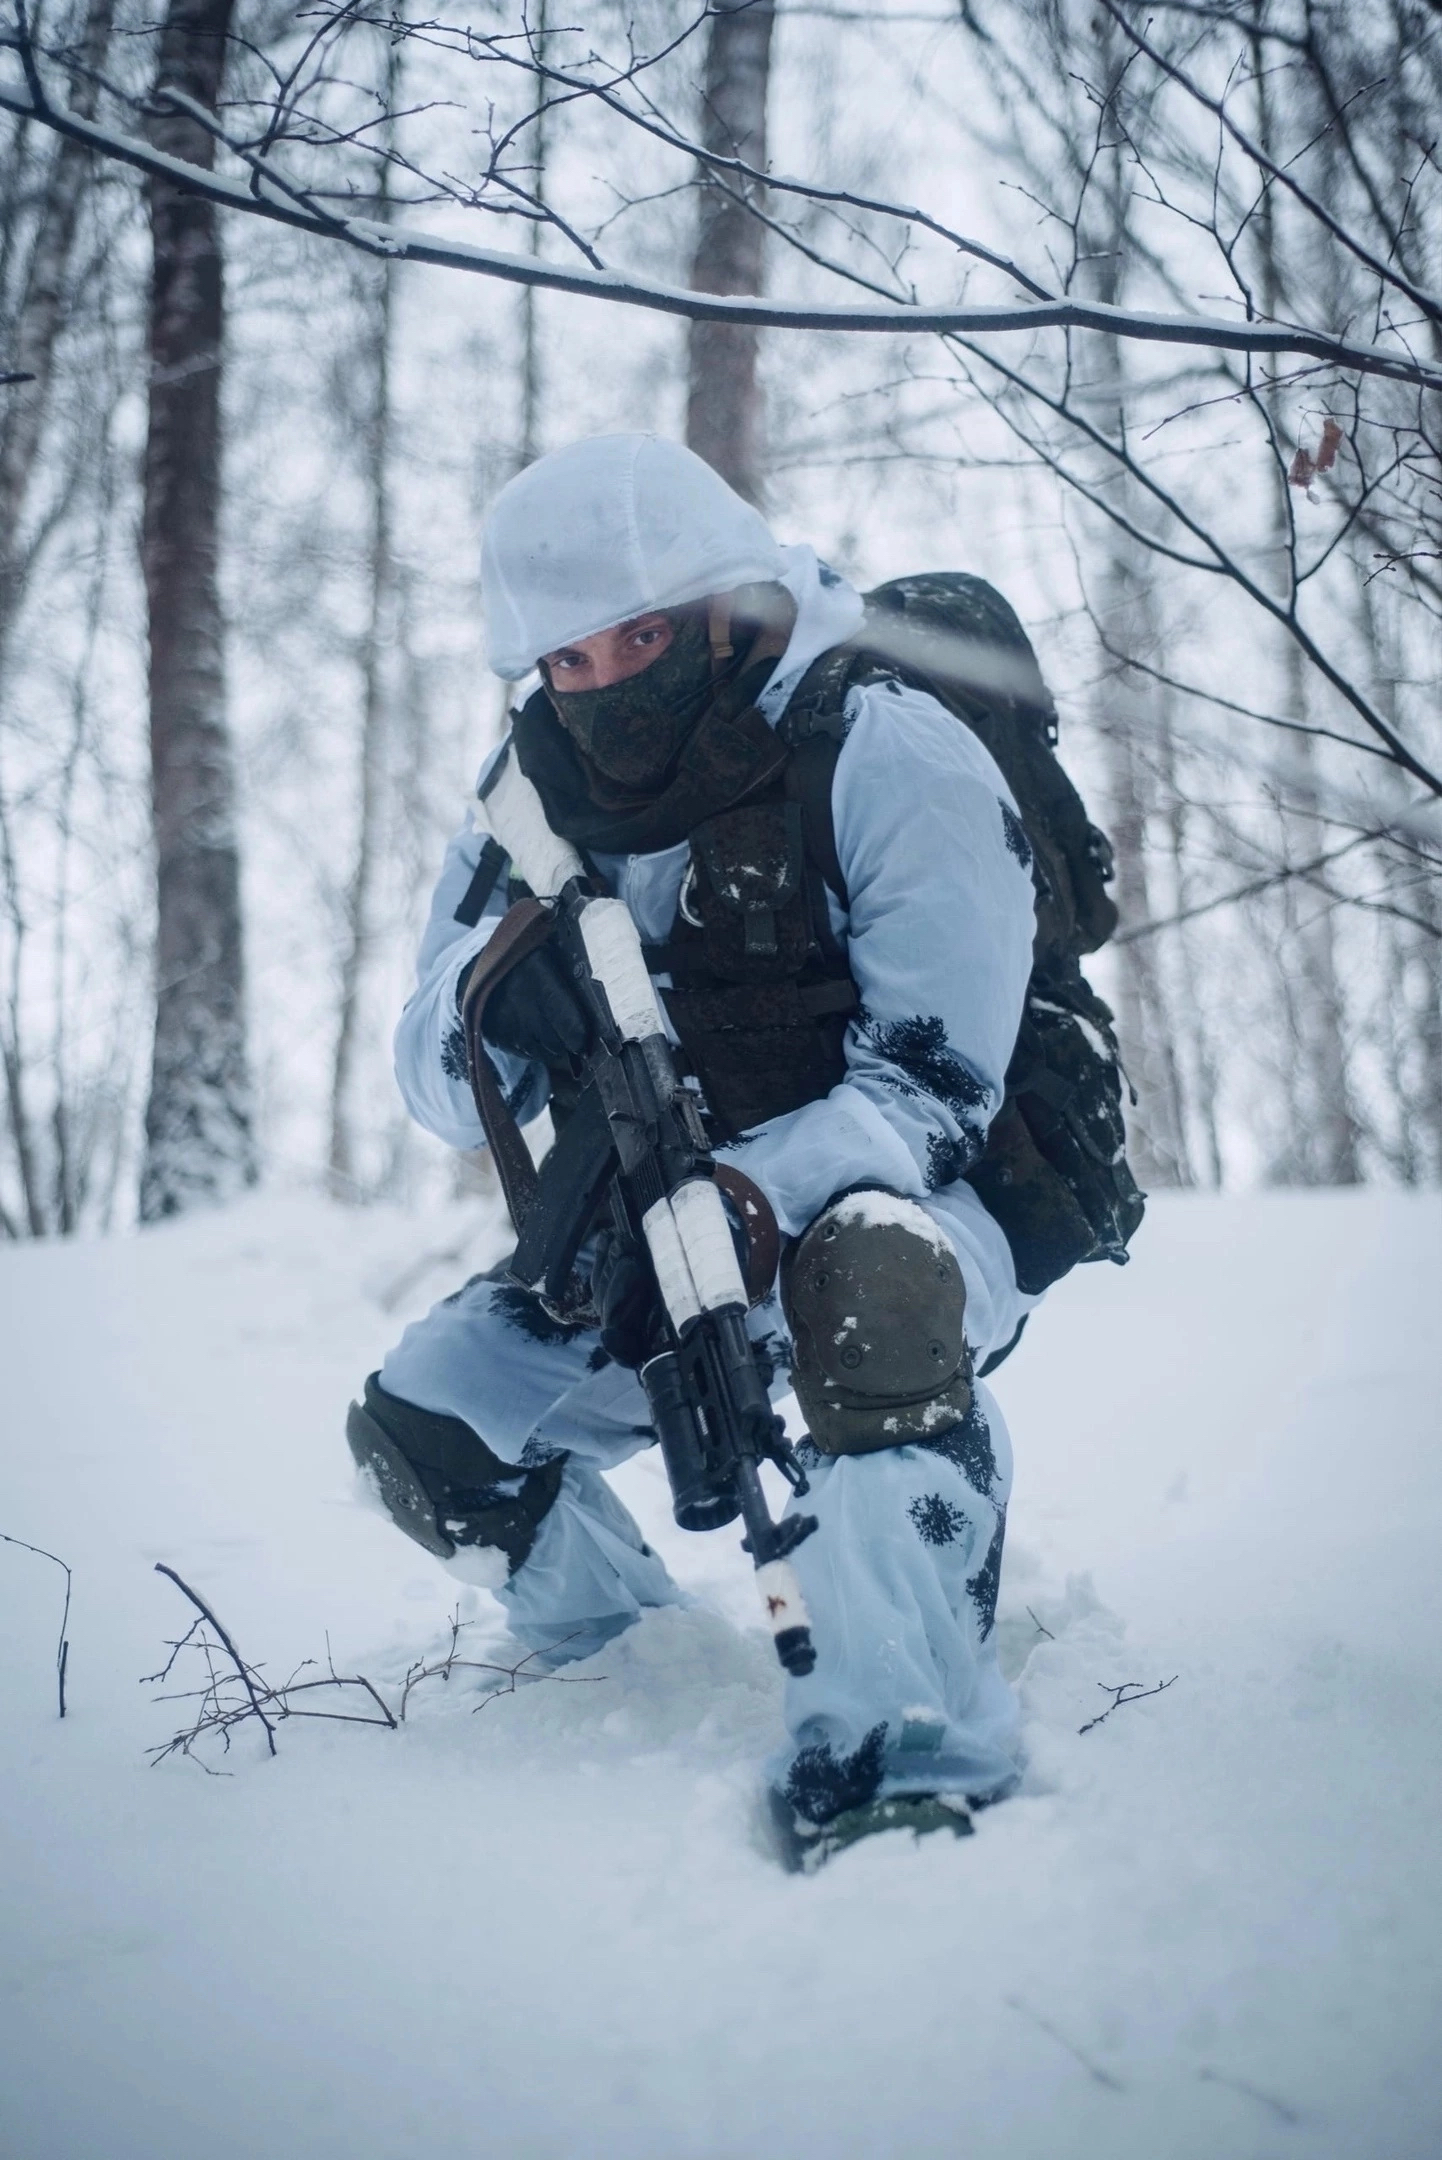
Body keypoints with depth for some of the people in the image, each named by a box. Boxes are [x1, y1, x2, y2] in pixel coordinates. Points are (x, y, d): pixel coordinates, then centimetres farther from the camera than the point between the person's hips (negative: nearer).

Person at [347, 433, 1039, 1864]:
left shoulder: (889, 758, -18)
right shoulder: (541, 793, 0)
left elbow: (932, 1084, -22)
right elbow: (447, 1093, 0)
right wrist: (493, 1001, -25)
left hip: (918, 1218, -6)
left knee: (863, 1262, -40)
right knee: (419, 1425, -7)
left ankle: (904, 1753, -40)